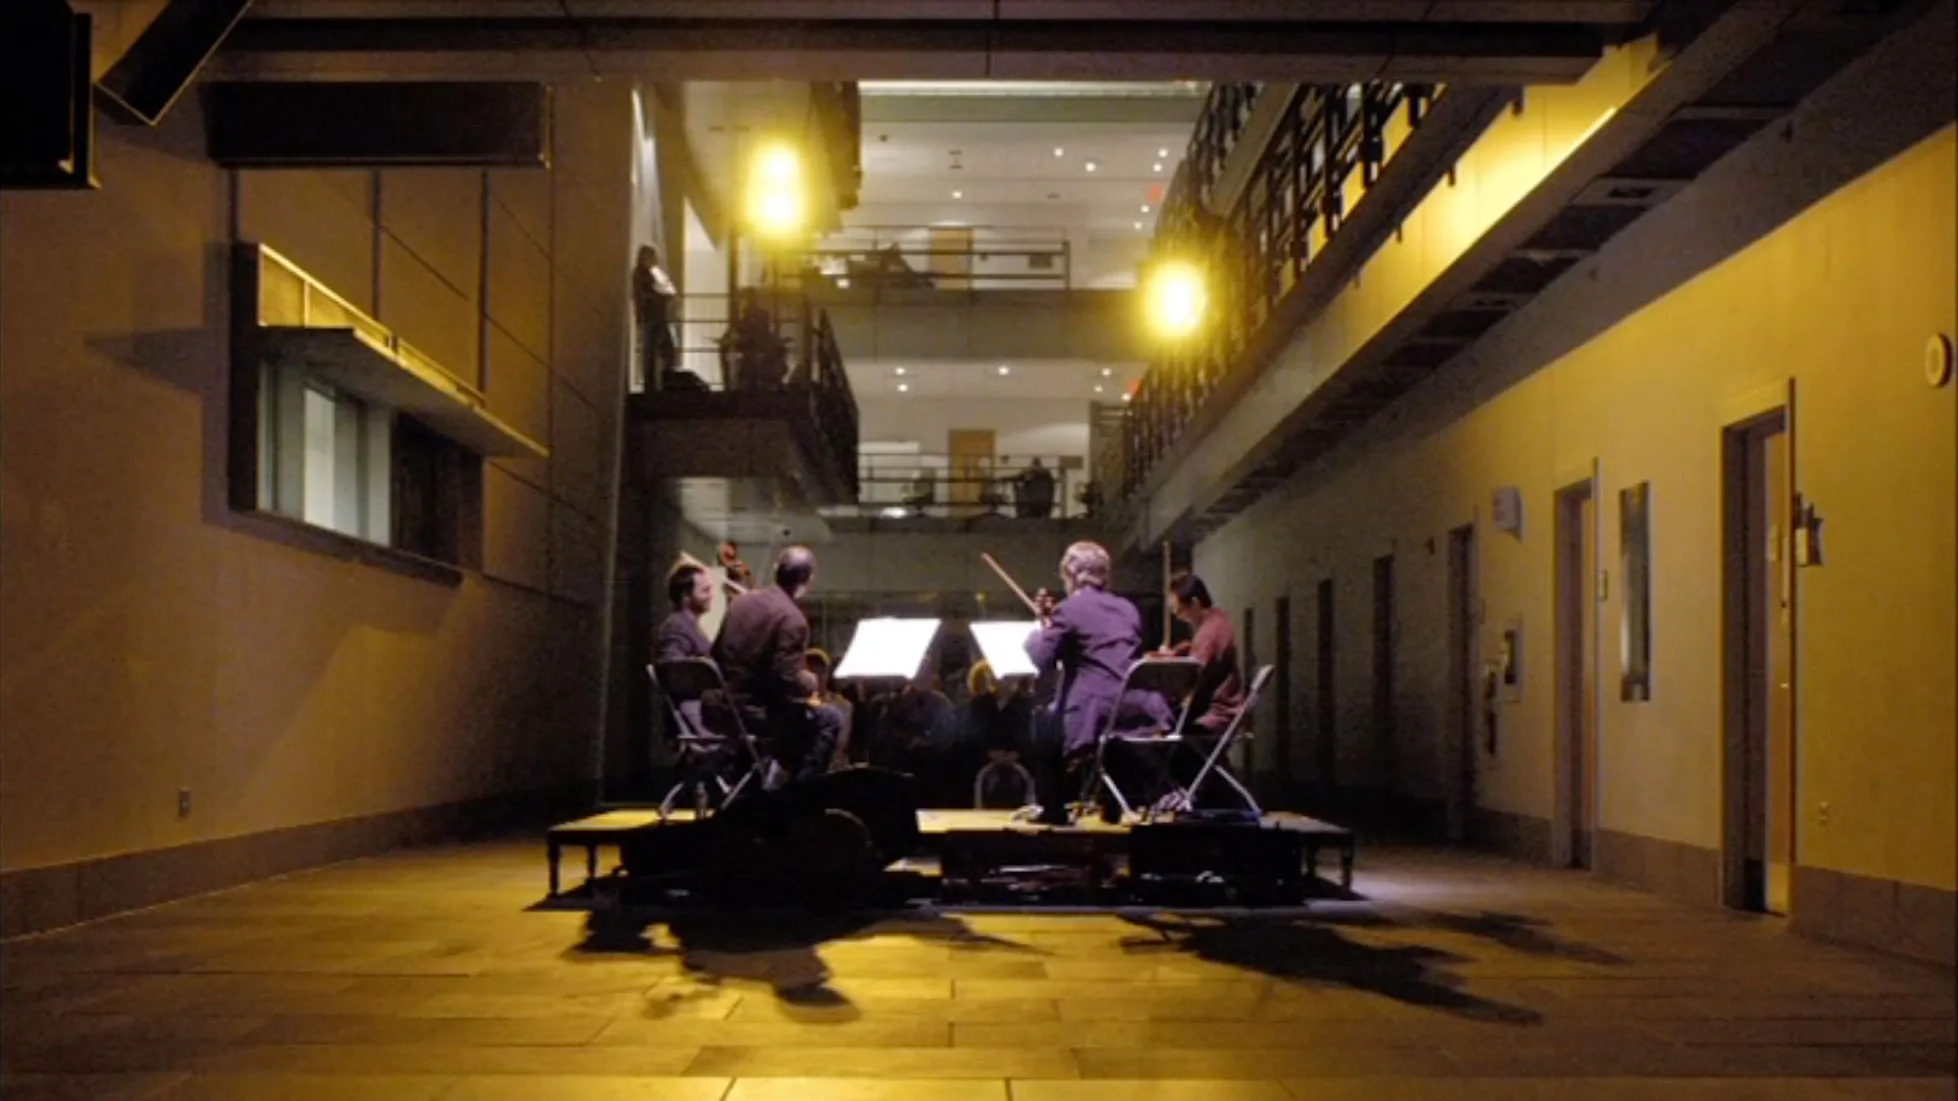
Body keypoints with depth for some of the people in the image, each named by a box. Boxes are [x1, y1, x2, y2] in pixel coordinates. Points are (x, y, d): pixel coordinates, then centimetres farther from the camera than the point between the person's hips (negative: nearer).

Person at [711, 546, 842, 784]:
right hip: (753, 712, -8)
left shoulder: (741, 601, 6)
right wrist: (812, 682, 1)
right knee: (831, 719, 6)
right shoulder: (792, 619, -16)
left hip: (721, 707, 8)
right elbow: (787, 681, -21)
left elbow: (717, 655, 14)